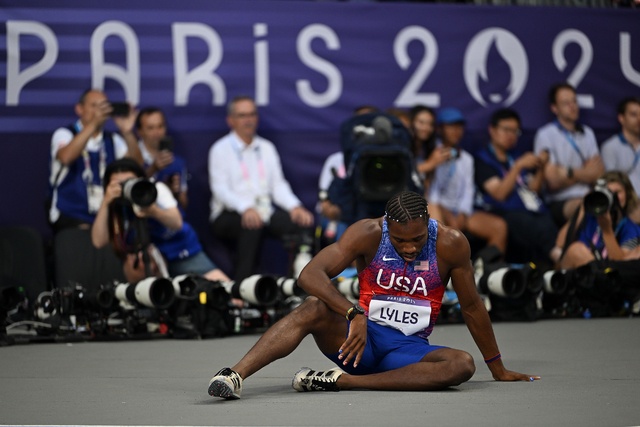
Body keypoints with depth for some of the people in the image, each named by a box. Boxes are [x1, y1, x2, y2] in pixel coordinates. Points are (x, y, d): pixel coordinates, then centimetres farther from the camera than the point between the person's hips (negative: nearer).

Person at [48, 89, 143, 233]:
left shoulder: (113, 140, 15)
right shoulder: (64, 134, 3)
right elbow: (66, 157, -21)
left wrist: (127, 132, -16)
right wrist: (93, 124, -27)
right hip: (70, 218, -4)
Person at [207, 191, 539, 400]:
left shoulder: (451, 244, -8)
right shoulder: (368, 234, -11)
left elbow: (472, 307, 5)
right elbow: (309, 274, -22)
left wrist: (498, 369, 13)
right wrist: (355, 315, -35)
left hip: (409, 348, 1)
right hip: (362, 335, -1)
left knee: (462, 364, -31)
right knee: (314, 309, -32)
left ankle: (339, 381, -38)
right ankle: (235, 375, -47)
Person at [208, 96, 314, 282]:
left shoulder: (267, 147, 19)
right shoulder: (221, 149, 3)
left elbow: (278, 184, 13)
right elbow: (220, 189, -9)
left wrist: (295, 207, -9)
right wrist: (246, 209, -28)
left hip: (265, 212, 5)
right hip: (230, 215, -5)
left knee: (304, 223, -22)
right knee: (252, 225, -38)